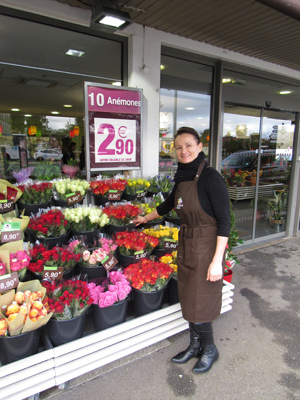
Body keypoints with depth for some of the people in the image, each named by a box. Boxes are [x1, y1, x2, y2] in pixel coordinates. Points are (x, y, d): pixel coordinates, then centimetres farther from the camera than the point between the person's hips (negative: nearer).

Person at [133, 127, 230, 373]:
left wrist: (217, 260, -21)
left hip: (206, 247, -7)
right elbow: (168, 204, 23)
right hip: (186, 246, 7)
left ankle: (210, 350, 32)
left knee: (199, 304, 4)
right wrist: (145, 218, 36)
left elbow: (224, 221, -18)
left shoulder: (210, 177, -16)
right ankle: (196, 345, 39)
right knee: (188, 300, 17)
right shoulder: (182, 177, 7)